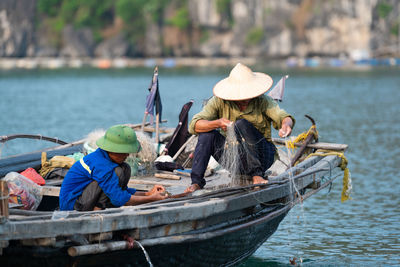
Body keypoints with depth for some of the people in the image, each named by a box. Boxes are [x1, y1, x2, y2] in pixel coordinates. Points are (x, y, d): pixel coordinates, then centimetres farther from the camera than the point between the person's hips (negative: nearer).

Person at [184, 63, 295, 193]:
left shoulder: (262, 101, -10)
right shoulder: (219, 102, -7)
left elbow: (284, 117, -23)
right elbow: (194, 125, -14)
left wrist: (286, 124, -49)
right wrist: (217, 123, -33)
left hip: (261, 155, -2)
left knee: (241, 124, -26)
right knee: (208, 133, -19)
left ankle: (256, 175, -30)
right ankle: (197, 181, -18)